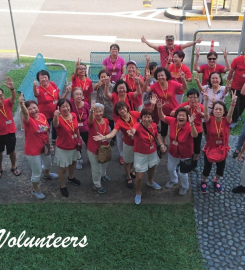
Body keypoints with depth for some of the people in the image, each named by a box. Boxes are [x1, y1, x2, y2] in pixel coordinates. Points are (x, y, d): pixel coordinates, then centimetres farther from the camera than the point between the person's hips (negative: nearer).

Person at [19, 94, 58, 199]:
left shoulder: (42, 116, -8)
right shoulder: (28, 120, -26)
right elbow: (25, 113, -51)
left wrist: (49, 143, 13)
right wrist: (21, 104, -71)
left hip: (44, 147, 7)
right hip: (33, 151, -7)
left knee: (48, 163, 32)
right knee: (37, 172, 7)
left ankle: (46, 174, 66)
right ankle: (35, 189, 34)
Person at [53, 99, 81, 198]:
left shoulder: (74, 115, -9)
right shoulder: (59, 118, -27)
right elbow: (55, 124, -53)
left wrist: (79, 140, 15)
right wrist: (56, 116, -73)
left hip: (74, 146, 6)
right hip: (63, 148, -6)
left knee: (73, 163, 29)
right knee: (63, 168, 10)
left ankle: (71, 178, 57)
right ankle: (62, 186, 33)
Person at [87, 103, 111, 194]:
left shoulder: (106, 121, -8)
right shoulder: (92, 121, -25)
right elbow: (90, 120, -52)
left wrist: (106, 137, -3)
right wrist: (91, 111, -70)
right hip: (93, 149, -6)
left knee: (105, 163, 31)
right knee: (96, 169, 11)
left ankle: (103, 175, 63)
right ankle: (97, 185, 36)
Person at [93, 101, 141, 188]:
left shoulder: (134, 114, -20)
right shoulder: (119, 122, -27)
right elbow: (113, 133, -41)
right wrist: (104, 137, -60)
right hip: (129, 144, -3)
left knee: (134, 158, 29)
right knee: (127, 161, 18)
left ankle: (131, 171, 61)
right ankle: (128, 177, 47)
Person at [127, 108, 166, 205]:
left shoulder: (154, 125, -13)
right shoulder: (138, 125, -30)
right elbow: (134, 130, -55)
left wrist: (161, 144, -6)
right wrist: (131, 132, -79)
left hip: (153, 152, 5)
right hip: (140, 154, -5)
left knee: (152, 168, 30)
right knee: (139, 177, -2)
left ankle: (150, 182, 63)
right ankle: (138, 193, 29)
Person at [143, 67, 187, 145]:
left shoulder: (173, 83, -16)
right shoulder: (155, 85, -17)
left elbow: (184, 88, -20)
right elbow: (145, 90, -28)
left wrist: (183, 79, -39)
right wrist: (147, 80, -45)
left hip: (173, 111, -1)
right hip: (163, 111, 1)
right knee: (163, 127, 20)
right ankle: (164, 141, 46)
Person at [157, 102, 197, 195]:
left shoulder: (189, 126, -33)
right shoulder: (172, 121, -19)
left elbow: (195, 135, -52)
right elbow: (162, 117, -7)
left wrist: (192, 124, -68)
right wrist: (159, 108, -27)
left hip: (185, 154, -5)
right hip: (173, 152, 5)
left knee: (182, 172, 13)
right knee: (170, 168, 27)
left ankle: (185, 187, 47)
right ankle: (173, 180, 61)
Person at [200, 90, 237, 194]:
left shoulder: (226, 121, -16)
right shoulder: (209, 120, -19)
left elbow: (230, 114, -35)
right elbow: (205, 113, -38)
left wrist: (233, 102, -54)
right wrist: (206, 100, -56)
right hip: (209, 149, -2)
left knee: (221, 168, 21)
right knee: (207, 168, 16)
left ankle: (216, 181, 52)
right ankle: (203, 182, 47)